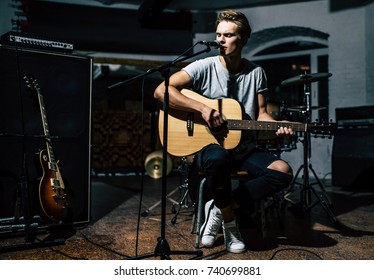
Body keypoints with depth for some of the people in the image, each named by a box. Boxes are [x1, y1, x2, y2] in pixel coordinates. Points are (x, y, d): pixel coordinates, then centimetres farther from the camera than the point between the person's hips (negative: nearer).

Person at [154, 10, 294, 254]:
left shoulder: (256, 73, 8)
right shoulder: (204, 67, -4)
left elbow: (260, 114, 10)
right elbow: (161, 91, -14)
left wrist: (277, 127, -12)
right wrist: (203, 108, -21)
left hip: (245, 151, 4)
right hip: (208, 146, -4)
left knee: (283, 171, -20)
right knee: (218, 158, -39)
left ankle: (220, 209, -10)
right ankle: (230, 221, -11)